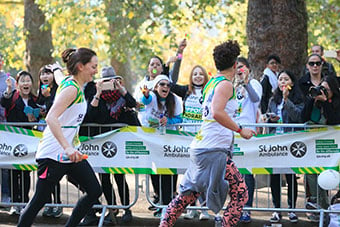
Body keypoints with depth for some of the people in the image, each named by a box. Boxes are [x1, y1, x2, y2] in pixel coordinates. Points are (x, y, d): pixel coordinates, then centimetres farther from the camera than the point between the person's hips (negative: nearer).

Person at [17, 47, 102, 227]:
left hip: (70, 151, 10)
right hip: (53, 154, -10)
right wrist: (67, 147, -38)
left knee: (94, 191, 3)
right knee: (40, 200, -4)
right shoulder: (71, 88, -18)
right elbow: (51, 118, -31)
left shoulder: (78, 87, 10)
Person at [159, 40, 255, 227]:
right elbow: (217, 113, -26)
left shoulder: (212, 82, 16)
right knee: (240, 194, -6)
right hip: (214, 150, -10)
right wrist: (240, 130, -19)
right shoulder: (225, 84, -11)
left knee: (187, 194, 16)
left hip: (200, 147, 10)